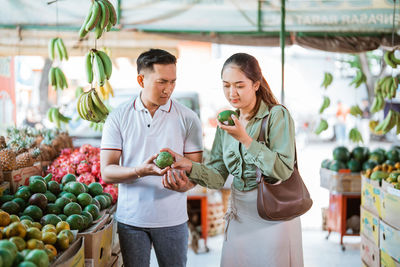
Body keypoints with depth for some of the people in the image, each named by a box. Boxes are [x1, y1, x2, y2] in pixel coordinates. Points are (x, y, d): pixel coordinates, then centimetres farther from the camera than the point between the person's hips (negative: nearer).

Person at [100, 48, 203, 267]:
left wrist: (183, 182, -25)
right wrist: (140, 171, -25)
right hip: (130, 219, 0)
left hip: (172, 219, 0)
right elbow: (106, 172, -6)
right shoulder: (118, 118, -1)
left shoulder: (187, 118, -1)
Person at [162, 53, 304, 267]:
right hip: (240, 214, 5)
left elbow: (283, 170, -19)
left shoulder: (277, 115, -10)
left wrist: (245, 139, -23)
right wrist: (189, 166, -15)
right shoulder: (227, 122, 7)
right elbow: (218, 176, 3)